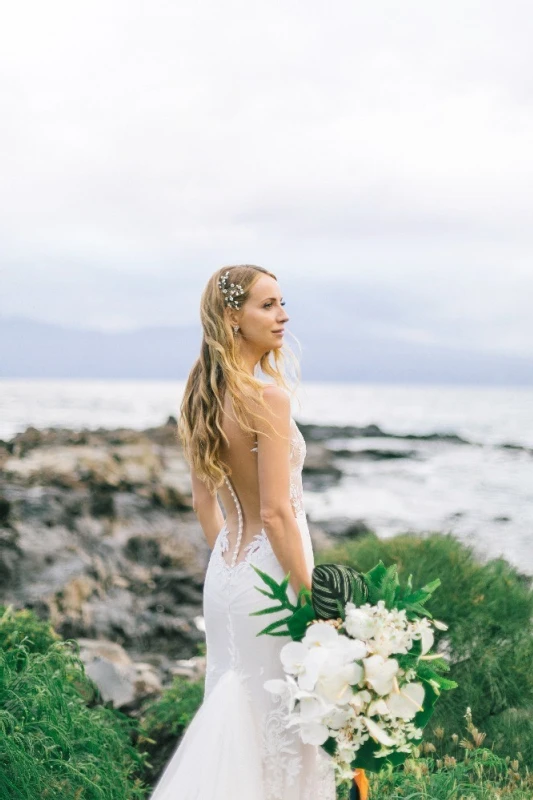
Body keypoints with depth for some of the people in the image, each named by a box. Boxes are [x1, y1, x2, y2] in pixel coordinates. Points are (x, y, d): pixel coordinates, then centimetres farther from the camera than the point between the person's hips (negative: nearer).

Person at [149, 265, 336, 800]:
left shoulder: (201, 396, 5)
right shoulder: (268, 397, -20)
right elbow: (275, 512, -21)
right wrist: (311, 596, -14)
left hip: (224, 570, 8)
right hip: (269, 573, -8)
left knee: (238, 714, 18)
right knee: (284, 721, 5)